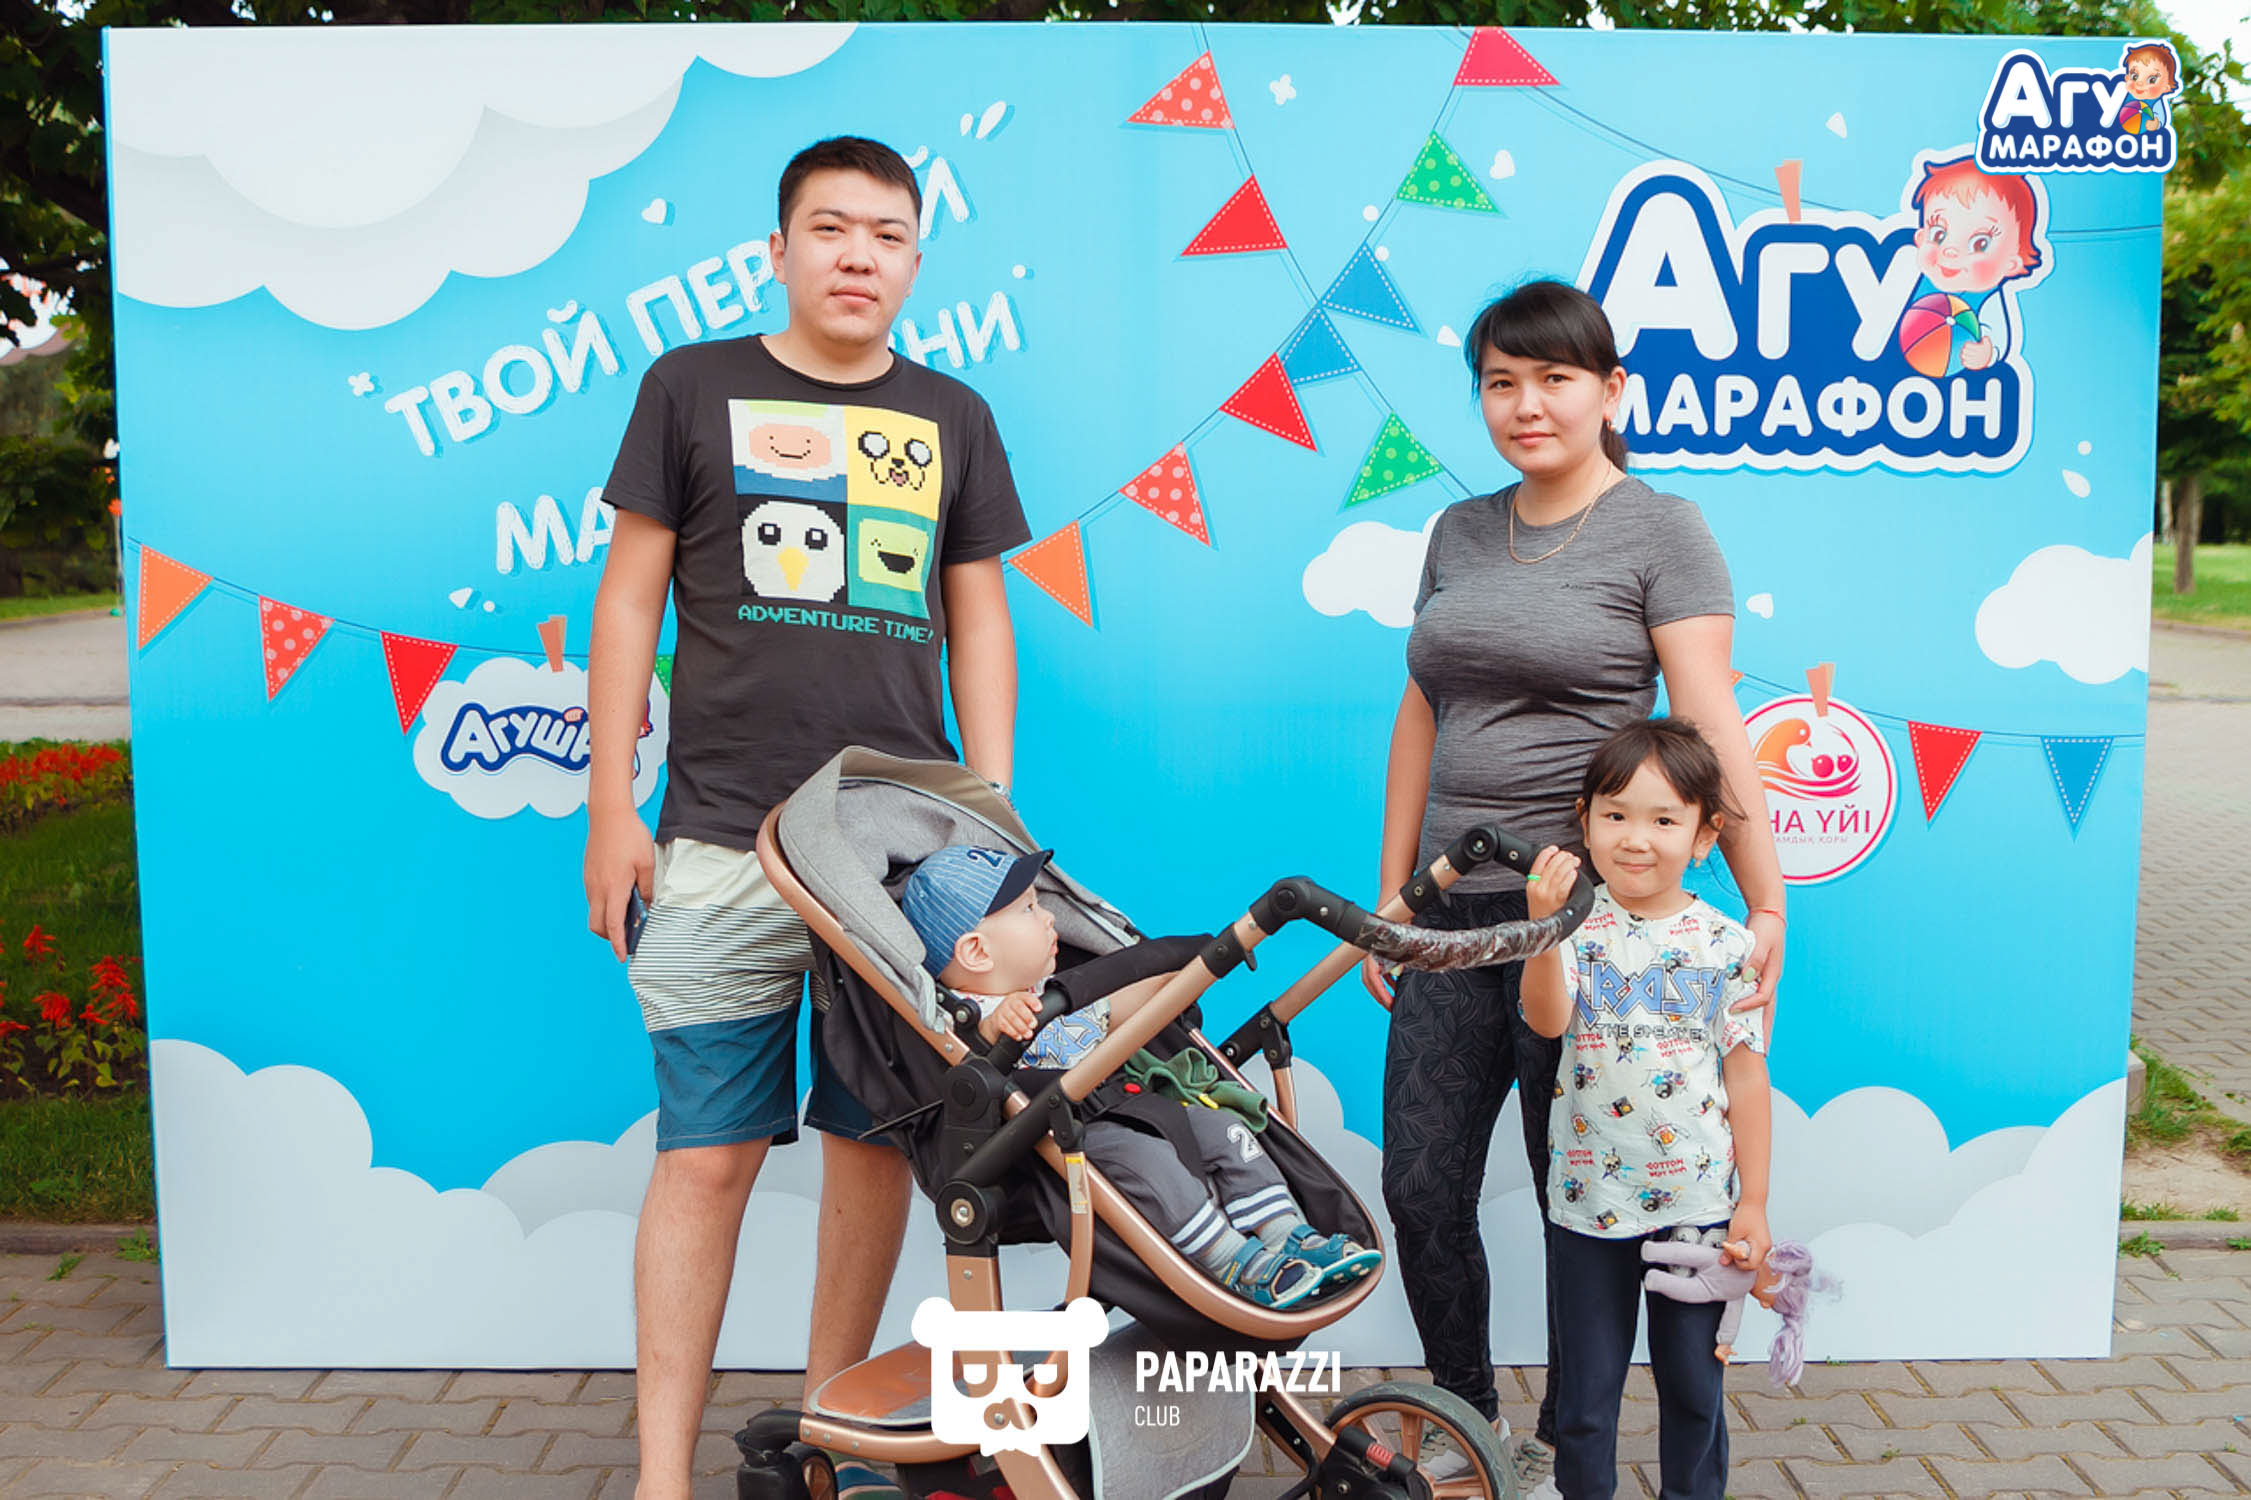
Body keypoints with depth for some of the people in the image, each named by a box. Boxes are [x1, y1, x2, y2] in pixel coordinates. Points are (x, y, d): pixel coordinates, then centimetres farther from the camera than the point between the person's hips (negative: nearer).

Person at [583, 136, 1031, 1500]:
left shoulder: (953, 418, 13)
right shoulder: (693, 389, 7)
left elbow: (979, 621, 14)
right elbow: (631, 598, 7)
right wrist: (612, 809, 0)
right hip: (723, 844, -2)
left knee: (877, 1138, 8)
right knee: (708, 1156, -2)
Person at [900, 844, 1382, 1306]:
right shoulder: (971, 1018, -10)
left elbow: (1113, 1010, 36)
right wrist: (997, 1024, -48)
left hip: (1138, 1105, 9)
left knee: (1222, 1127, -4)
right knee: (1145, 1159, -32)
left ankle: (1289, 1235, -8)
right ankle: (1234, 1264, -29)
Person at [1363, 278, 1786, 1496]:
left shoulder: (1660, 531, -2)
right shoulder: (1460, 532, 13)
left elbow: (1709, 727, -10)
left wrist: (1767, 904, -17)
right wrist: (1390, 896, 13)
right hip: (1453, 908, 5)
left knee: (1580, 1198, 7)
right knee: (1420, 1190, 7)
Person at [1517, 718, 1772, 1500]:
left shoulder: (1725, 945, -2)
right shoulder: (1577, 928, -5)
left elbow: (1746, 1076, 2)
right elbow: (1547, 1019, -23)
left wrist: (1753, 1205, 1)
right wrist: (1545, 927, -40)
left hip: (1698, 1203, 1)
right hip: (1591, 1203, -1)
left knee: (1693, 1385, 14)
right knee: (1585, 1393, 10)